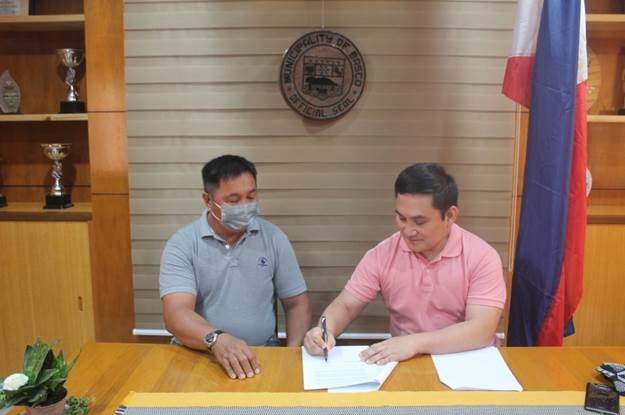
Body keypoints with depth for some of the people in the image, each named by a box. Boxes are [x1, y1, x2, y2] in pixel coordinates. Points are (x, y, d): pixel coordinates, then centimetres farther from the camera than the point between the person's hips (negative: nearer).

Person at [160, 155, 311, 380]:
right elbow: (176, 312, -18)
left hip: (262, 354, 1)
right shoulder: (182, 244, -6)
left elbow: (297, 303, 7)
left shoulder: (274, 238, 3)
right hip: (198, 354, -1)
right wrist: (217, 339, -37)